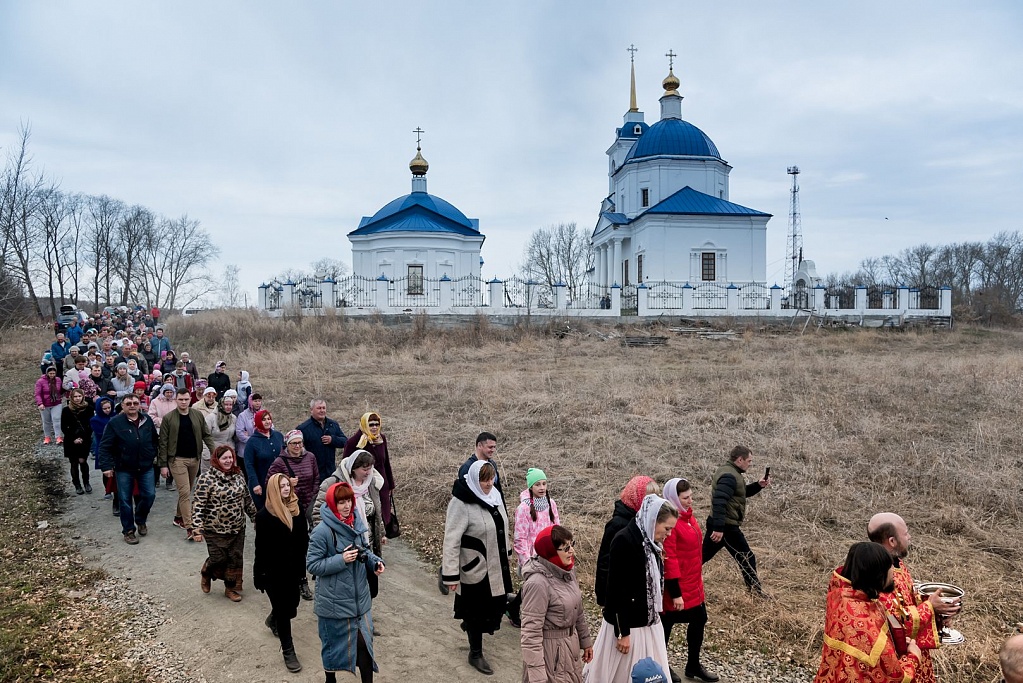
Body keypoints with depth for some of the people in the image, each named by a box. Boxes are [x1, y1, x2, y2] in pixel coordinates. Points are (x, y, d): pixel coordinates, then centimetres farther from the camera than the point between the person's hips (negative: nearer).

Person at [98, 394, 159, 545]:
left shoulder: (147, 420, 3)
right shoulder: (115, 423, -10)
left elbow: (154, 440, 16)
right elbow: (105, 446, -10)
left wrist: (153, 454, 13)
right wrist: (107, 466, -15)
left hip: (146, 467, 3)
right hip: (124, 469, -3)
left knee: (149, 495, 3)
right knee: (125, 500, 4)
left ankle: (140, 520, 30)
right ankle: (128, 530, 18)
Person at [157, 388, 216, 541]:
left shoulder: (198, 415, 2)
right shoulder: (168, 418, -6)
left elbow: (206, 435, 6)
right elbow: (163, 442, -4)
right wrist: (163, 465, -7)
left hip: (194, 459, 4)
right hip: (177, 459, -4)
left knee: (186, 491, 17)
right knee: (184, 492, -10)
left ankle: (179, 517, 37)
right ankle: (190, 528, -9)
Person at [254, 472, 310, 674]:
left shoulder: (297, 511, -1)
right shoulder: (265, 515, -13)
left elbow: (304, 540, 5)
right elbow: (261, 547, -12)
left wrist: (302, 565, 4)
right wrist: (259, 574, -11)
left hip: (292, 570, 5)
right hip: (273, 572, -5)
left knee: (290, 609, 17)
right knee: (283, 610, 2)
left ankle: (273, 620, 51)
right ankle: (288, 651, 17)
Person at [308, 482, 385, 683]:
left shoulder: (355, 523, -1)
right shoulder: (322, 531, -19)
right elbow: (312, 565, -16)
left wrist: (375, 562, -6)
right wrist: (341, 560, -25)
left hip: (359, 598, 5)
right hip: (334, 602, -5)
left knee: (364, 642, 8)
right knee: (334, 644, 16)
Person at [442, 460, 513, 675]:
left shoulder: (494, 495, -1)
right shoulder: (461, 503, -23)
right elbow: (451, 540, -23)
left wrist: (506, 552, 20)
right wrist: (450, 574, -24)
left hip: (496, 565, 7)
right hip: (475, 568, -7)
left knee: (495, 604, 18)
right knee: (476, 609, 8)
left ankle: (470, 626, 47)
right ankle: (476, 654, 28)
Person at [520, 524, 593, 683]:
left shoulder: (567, 570, -2)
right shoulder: (538, 583, -26)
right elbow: (531, 633, -26)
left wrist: (585, 640, 18)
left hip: (570, 646, 8)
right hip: (549, 651, -8)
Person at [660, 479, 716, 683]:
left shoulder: (687, 516, 5)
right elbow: (668, 559, -24)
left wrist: (698, 576, 21)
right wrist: (675, 593, -22)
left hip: (693, 583, 9)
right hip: (677, 586, -9)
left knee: (699, 620, 18)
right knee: (665, 624, 9)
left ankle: (693, 665, 36)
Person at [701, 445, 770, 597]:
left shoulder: (729, 471, 14)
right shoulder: (729, 476, -21)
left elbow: (742, 493, 26)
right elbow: (719, 502, -31)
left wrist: (758, 486, 9)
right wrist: (719, 528, -35)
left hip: (718, 524, 10)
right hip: (726, 526, -10)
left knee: (703, 555, 13)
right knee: (746, 557, 6)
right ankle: (754, 588, 20)